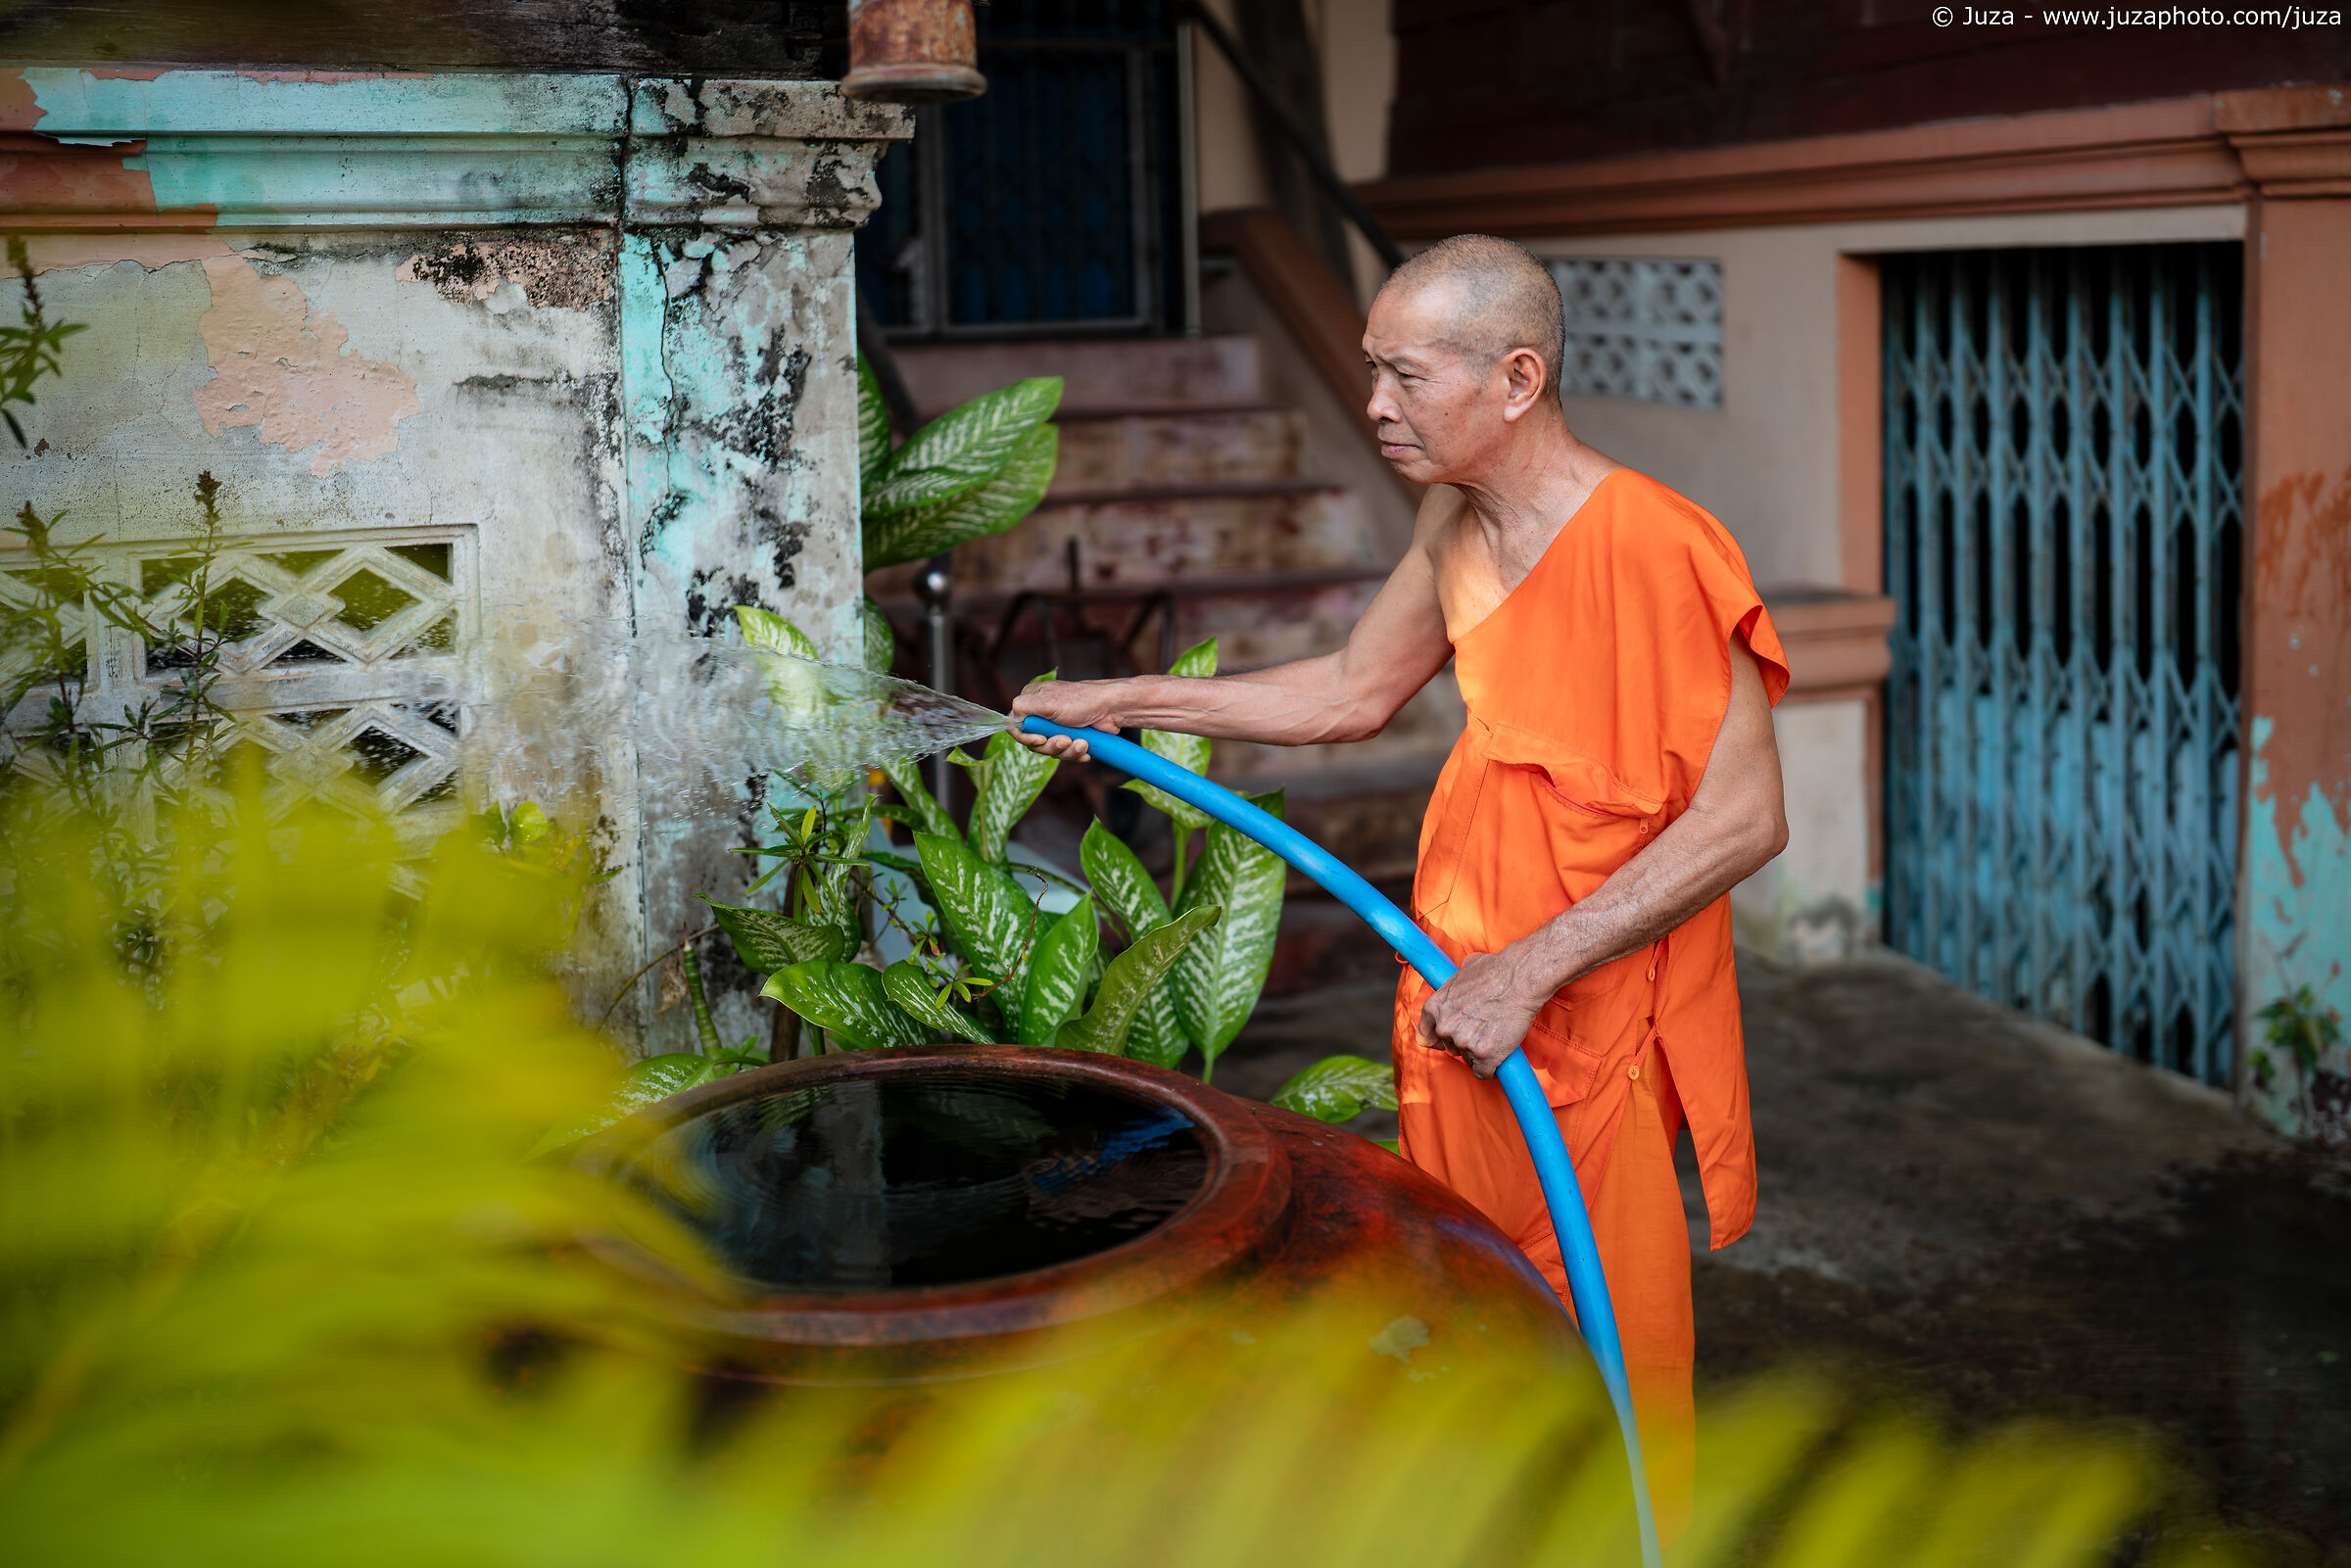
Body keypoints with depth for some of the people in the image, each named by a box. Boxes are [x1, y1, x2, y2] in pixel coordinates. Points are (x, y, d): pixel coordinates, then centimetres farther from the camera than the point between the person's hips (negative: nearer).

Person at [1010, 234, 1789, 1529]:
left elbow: (1743, 817, -21)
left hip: (1589, 1033, -8)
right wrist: (1127, 704, 18)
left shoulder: (1652, 548, -19)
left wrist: (1533, 967, -22)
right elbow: (1353, 692, 22)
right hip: (1465, 1010, 8)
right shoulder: (1459, 523, 8)